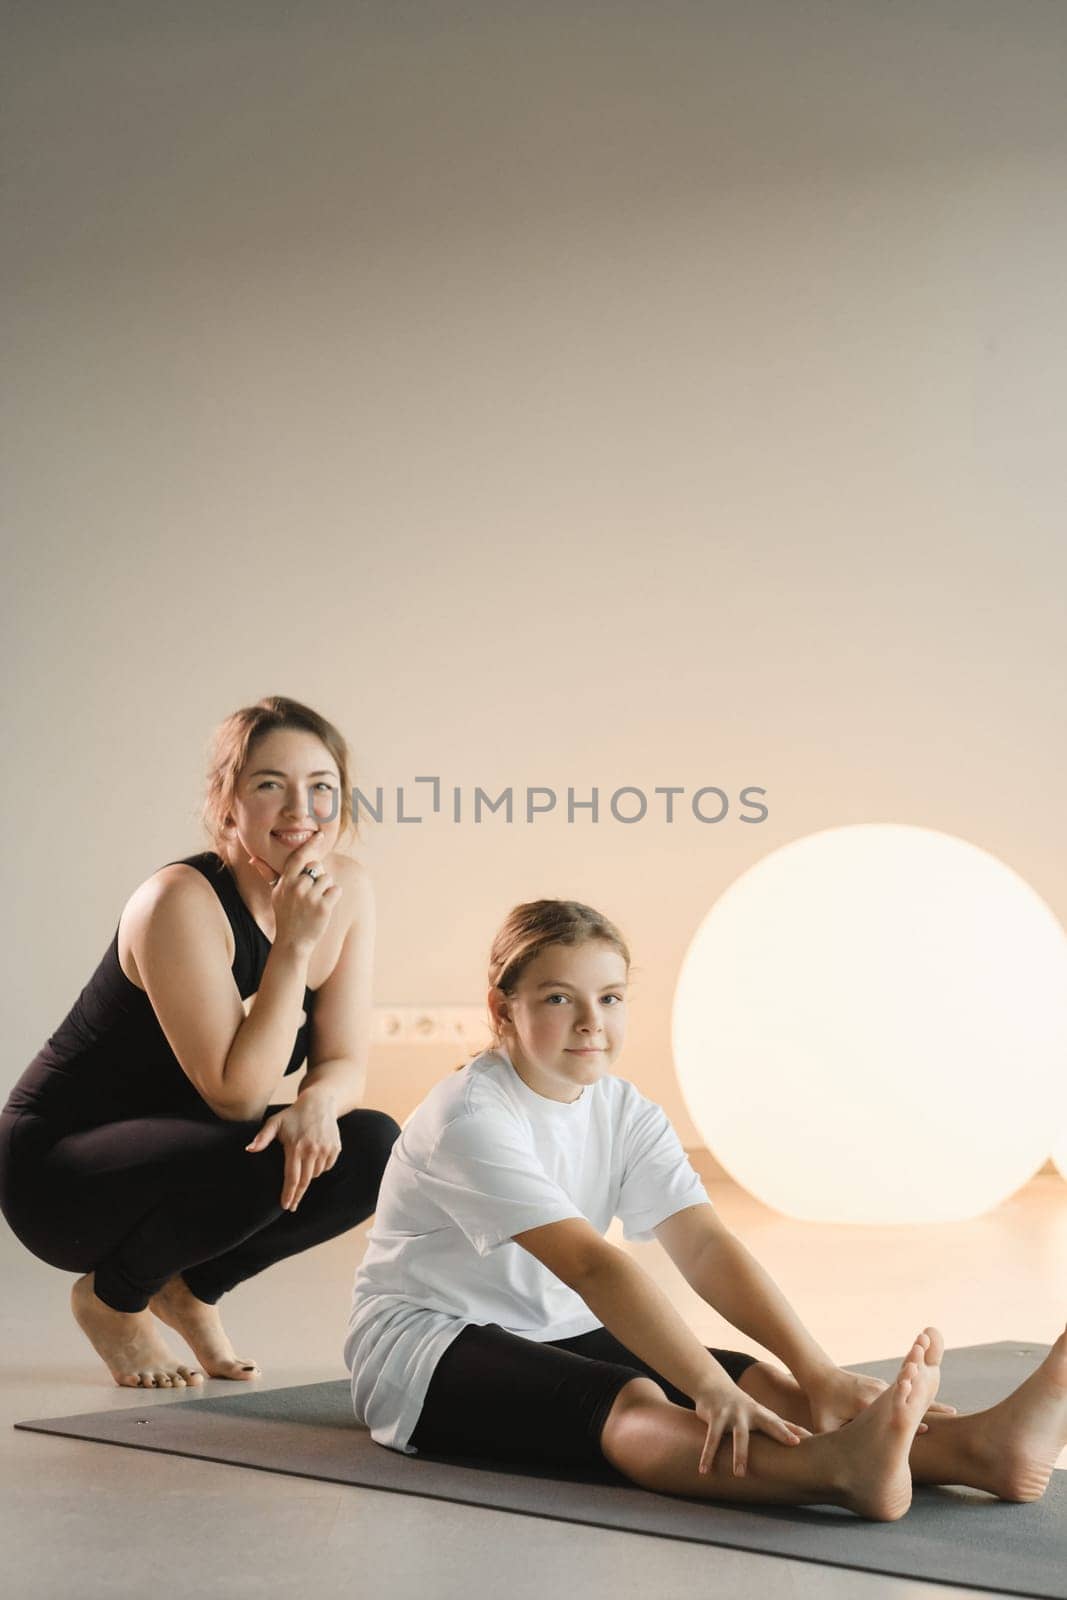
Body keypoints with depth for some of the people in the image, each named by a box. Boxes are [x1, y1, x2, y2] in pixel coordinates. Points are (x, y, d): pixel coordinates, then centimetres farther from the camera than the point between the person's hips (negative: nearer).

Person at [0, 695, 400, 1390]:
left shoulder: (348, 889, -6)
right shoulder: (180, 902, -26)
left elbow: (344, 1061, -4)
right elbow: (237, 1096, -27)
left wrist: (316, 1105, -27)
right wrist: (294, 944, -33)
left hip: (178, 1148, 7)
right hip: (59, 1161, -6)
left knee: (372, 1147, -16)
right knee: (257, 1164, -33)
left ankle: (192, 1289, 7)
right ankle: (110, 1296, -1)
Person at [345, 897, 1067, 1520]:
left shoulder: (626, 1112, 2)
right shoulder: (471, 1117, -22)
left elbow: (704, 1243, -13)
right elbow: (589, 1264, -35)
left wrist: (817, 1372, -28)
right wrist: (710, 1388, -44)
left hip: (554, 1334, 8)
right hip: (426, 1350, -7)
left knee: (758, 1382, -20)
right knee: (626, 1403, -38)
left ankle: (977, 1448, -43)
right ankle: (840, 1469, -67)